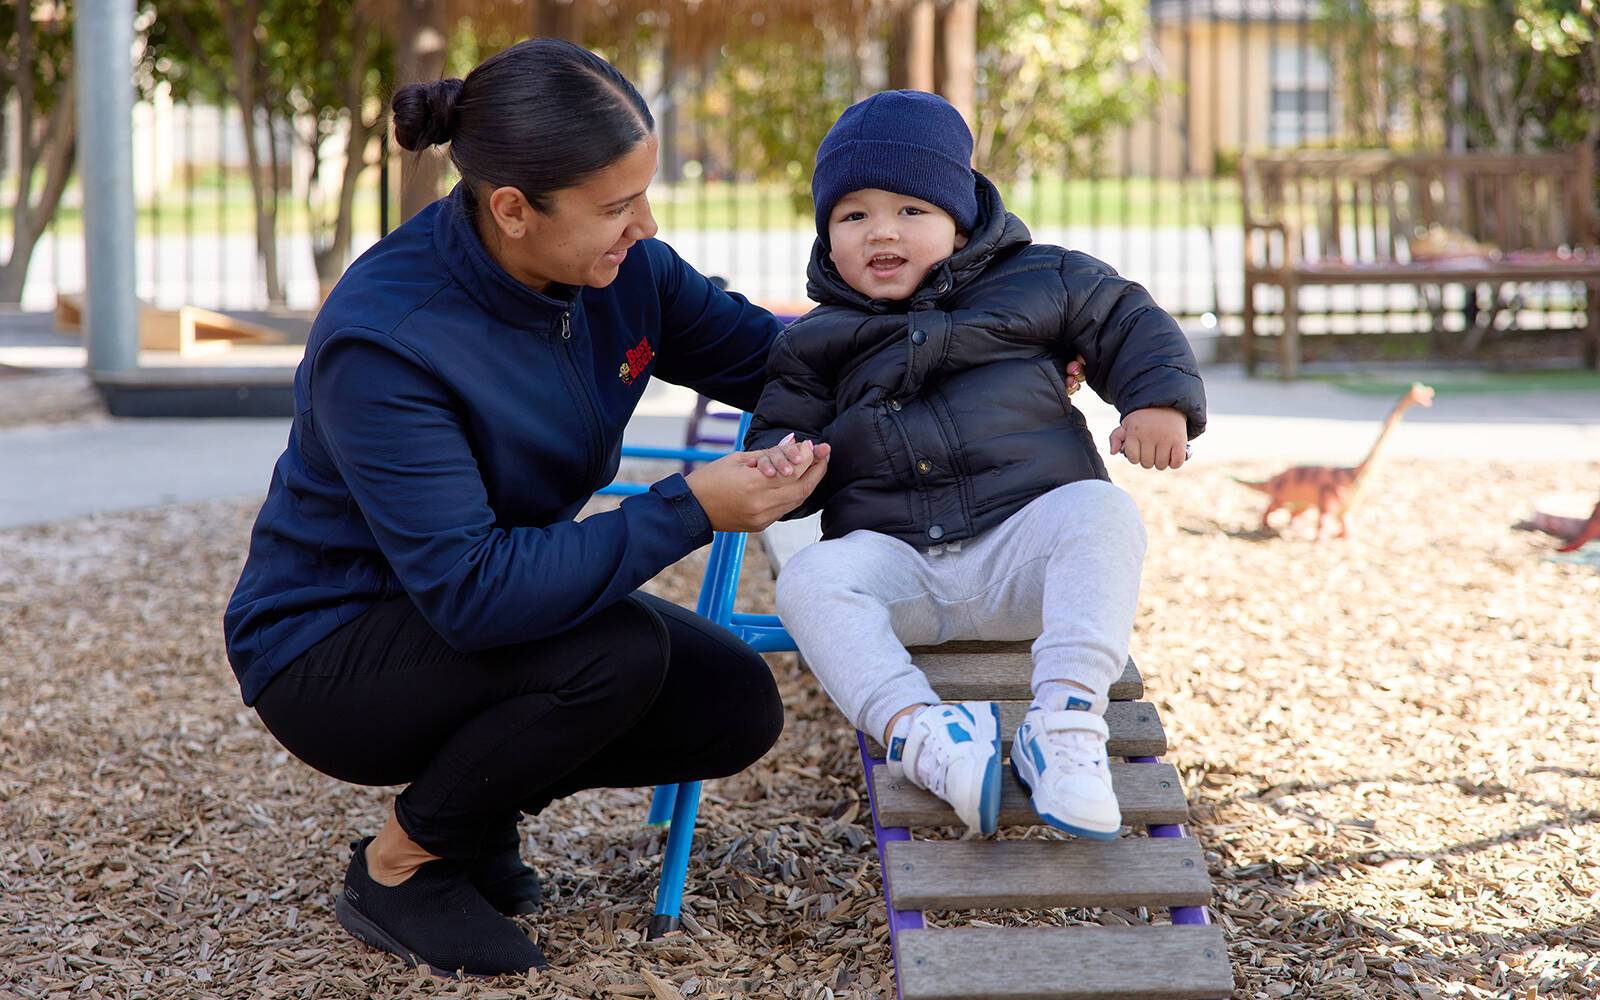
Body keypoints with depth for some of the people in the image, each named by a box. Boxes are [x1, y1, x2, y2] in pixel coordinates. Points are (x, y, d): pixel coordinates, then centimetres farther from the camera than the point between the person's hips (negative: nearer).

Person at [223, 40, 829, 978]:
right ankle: (399, 868, -7)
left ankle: (477, 805, 14)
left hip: (521, 588, 7)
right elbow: (470, 592, -38)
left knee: (739, 707, -8)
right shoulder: (381, 341, -33)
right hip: (328, 651, -7)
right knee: (618, 650, -31)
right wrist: (688, 511, -39)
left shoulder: (620, 266, -12)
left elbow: (764, 353, 0)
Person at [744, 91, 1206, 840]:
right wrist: (780, 460, -9)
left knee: (1102, 513, -31)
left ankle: (1066, 719, -42)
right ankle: (916, 732, -48)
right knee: (810, 579, -28)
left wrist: (1160, 400, -3)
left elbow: (1128, 322, 14)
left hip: (1024, 545, -1)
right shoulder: (816, 344, 13)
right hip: (898, 564, 1)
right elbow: (781, 426, 16)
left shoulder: (1033, 282, 8)